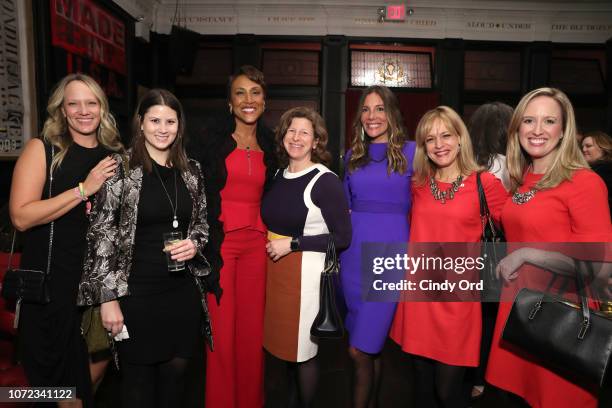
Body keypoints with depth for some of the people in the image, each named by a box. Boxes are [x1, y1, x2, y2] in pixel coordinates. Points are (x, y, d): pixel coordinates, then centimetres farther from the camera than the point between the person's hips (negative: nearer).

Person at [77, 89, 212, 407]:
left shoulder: (191, 171, 6)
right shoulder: (121, 169, -8)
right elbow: (101, 235, -9)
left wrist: (195, 244, -5)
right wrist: (108, 297, -11)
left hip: (184, 291, 4)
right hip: (136, 292, -4)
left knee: (176, 370, 15)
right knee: (139, 376, 11)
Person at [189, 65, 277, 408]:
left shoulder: (269, 144, 12)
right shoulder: (211, 140, 1)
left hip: (256, 244, 3)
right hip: (219, 242, -3)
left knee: (253, 329, 8)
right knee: (221, 330, 1)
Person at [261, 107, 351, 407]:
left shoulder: (325, 181, -13)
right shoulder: (278, 175, 7)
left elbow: (342, 238, -16)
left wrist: (292, 244, -17)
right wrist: (273, 245, 5)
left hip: (305, 272, -6)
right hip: (275, 267, 7)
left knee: (303, 348, 7)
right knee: (284, 341, 19)